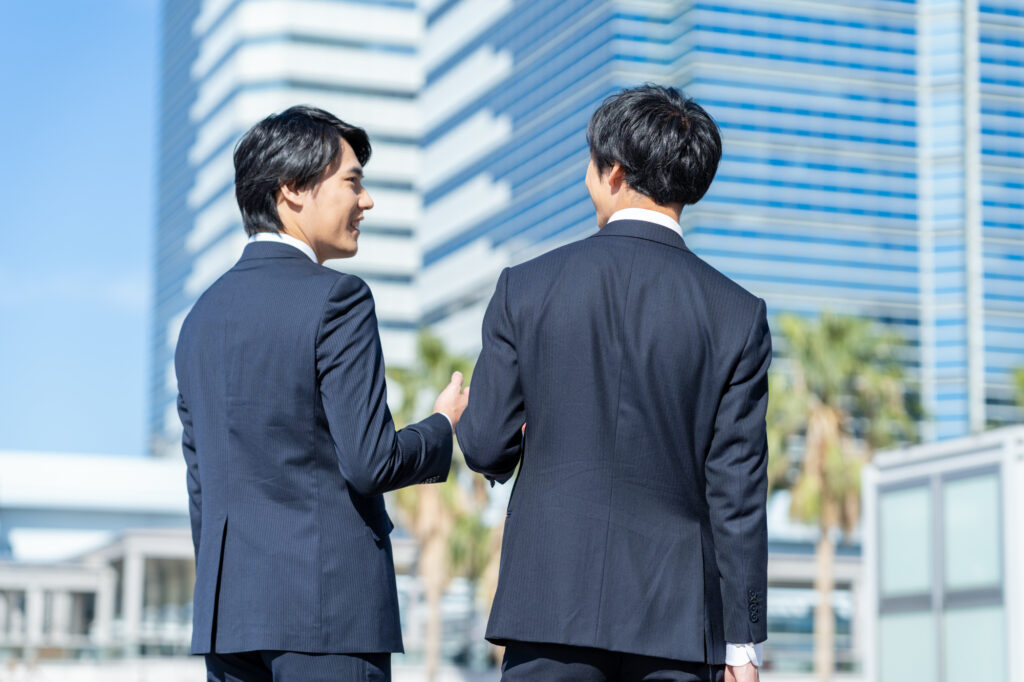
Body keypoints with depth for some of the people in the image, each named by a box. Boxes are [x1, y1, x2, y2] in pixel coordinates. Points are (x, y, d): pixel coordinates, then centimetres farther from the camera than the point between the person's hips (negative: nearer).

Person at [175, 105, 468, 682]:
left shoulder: (204, 315, 14)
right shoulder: (335, 298, -9)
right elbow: (369, 461, -15)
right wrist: (443, 428, 4)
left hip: (227, 612, 7)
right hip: (330, 609, -7)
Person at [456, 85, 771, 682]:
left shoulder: (526, 287, -1)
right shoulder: (737, 315, -1)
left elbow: (485, 447, 1)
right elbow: (738, 491, -2)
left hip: (550, 604, 0)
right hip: (677, 612, 0)